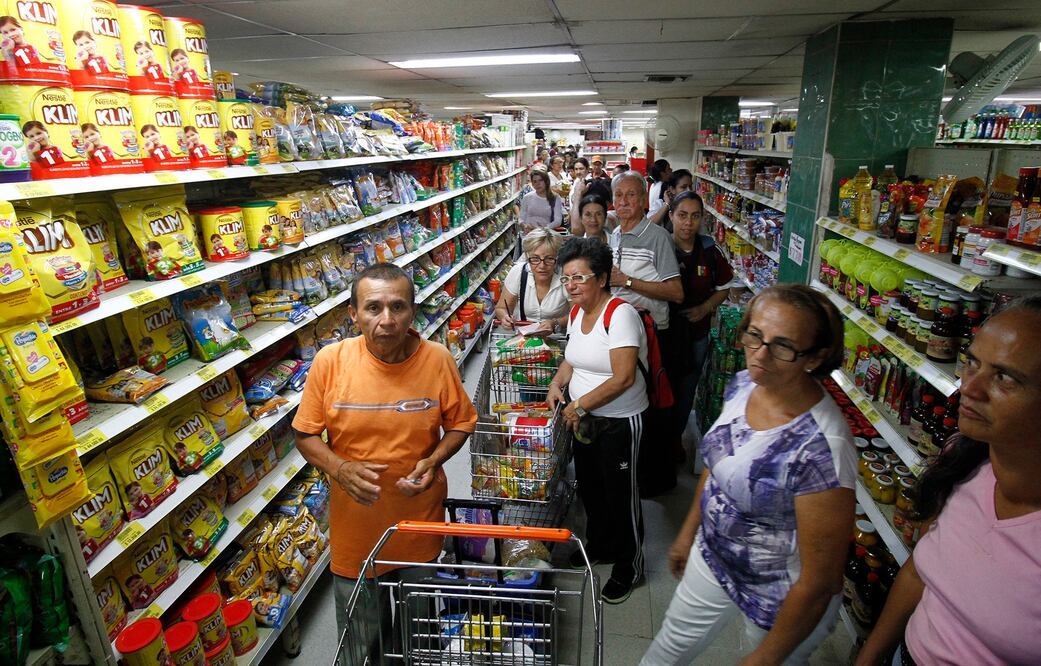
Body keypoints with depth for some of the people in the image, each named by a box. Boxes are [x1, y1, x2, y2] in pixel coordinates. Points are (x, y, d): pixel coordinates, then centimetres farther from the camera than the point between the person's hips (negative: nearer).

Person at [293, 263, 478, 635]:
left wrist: (433, 461, -19)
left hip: (421, 519, 1)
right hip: (355, 522, 0)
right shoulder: (329, 362, -16)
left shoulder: (438, 359, -15)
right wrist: (339, 469, -23)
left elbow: (460, 423, -1)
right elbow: (306, 434, -5)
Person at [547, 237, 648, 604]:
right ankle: (599, 545, 47)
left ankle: (628, 565, 31)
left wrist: (579, 405, -21)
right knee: (589, 487, 22)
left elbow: (623, 378, -29)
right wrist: (557, 384, -2)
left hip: (620, 422, -8)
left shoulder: (620, 315, -23)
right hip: (585, 419, 8)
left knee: (620, 494, 8)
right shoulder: (577, 313, 3)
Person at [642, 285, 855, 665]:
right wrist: (689, 531, 14)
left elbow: (820, 582, -26)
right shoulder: (743, 385, -13)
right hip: (713, 556, 6)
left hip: (780, 601, -6)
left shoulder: (821, 448, -35)